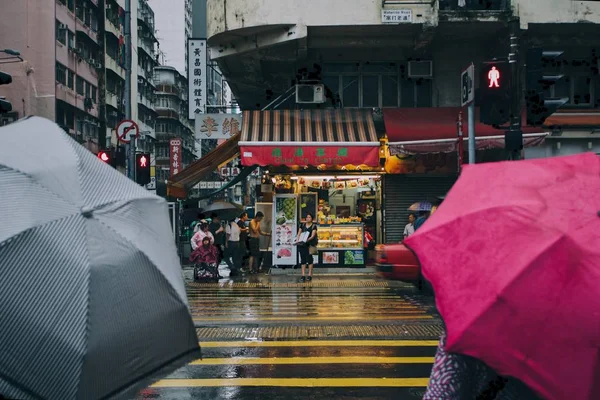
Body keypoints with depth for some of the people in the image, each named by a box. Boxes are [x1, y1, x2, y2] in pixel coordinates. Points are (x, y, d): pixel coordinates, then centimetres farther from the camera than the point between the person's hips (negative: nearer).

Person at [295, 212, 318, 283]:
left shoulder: (314, 226, -1)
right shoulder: (302, 225, 12)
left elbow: (312, 236, -10)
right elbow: (299, 234, 10)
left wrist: (307, 239, -27)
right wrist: (297, 240, -9)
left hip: (310, 244, -3)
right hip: (302, 244, 4)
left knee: (309, 259, -3)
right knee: (303, 259, 2)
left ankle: (310, 275, 4)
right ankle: (303, 276, 3)